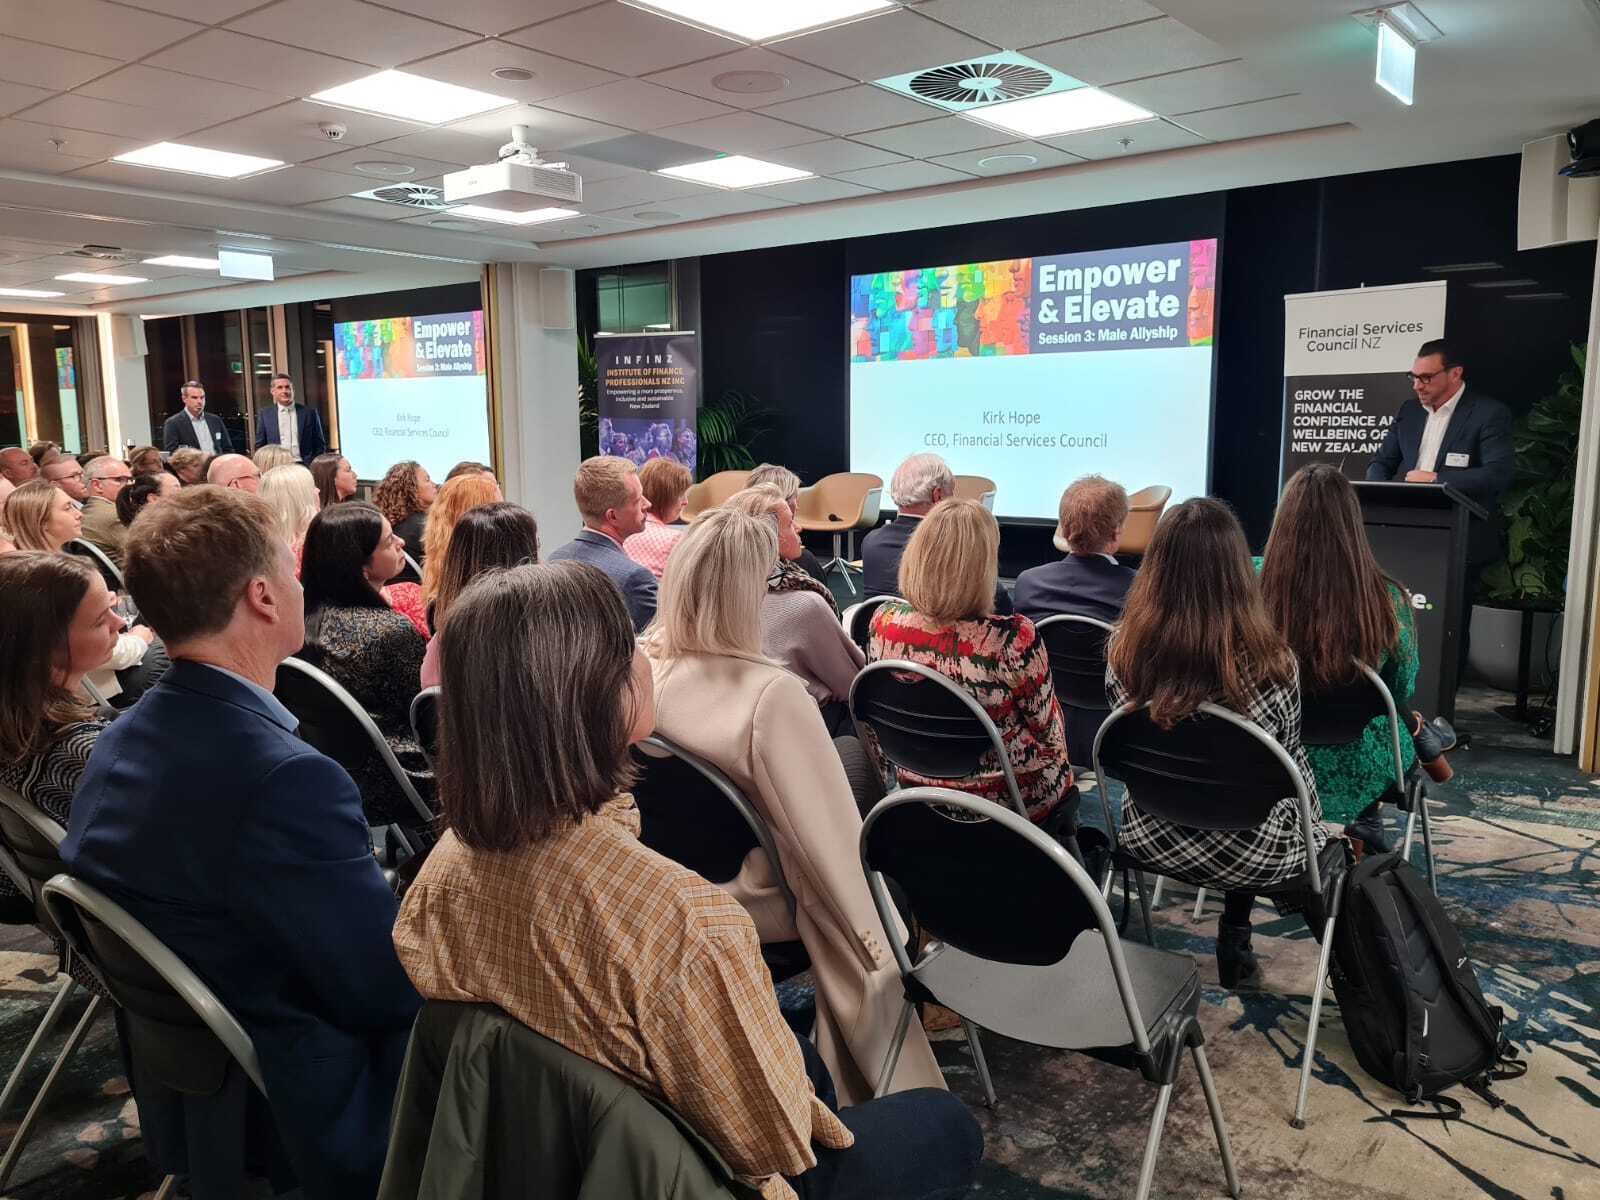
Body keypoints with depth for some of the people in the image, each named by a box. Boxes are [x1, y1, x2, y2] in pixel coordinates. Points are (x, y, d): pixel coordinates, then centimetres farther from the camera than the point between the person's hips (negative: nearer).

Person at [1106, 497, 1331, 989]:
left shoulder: (1125, 649, -19)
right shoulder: (1269, 662, -27)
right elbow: (1290, 762, -9)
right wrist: (1315, 823, 13)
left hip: (1151, 839, 3)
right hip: (1249, 853, -3)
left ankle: (1235, 943, 39)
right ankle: (1234, 944, 34)